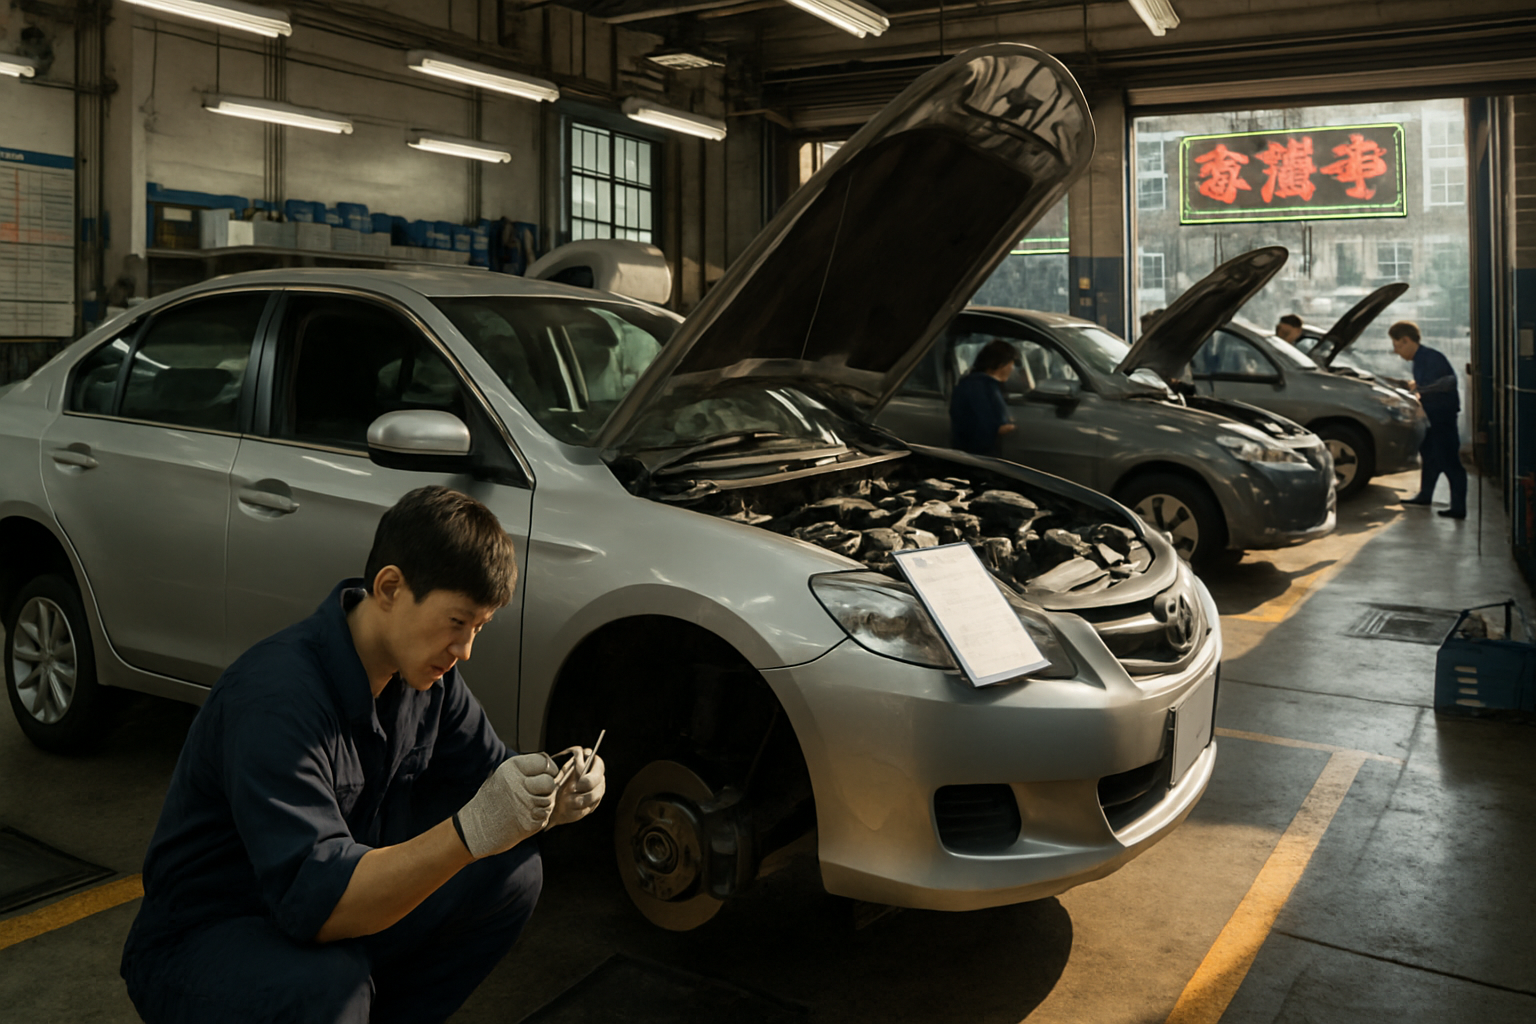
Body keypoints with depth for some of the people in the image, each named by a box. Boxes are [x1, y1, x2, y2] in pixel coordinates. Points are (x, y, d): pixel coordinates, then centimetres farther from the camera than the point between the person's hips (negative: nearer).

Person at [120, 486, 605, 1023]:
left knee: (514, 870, -6)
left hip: (334, 919, 8)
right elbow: (311, 901, -36)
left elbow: (486, 774, 4)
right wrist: (468, 833, -45)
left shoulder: (426, 673, -5)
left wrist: (552, 800, -19)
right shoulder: (277, 697, -30)